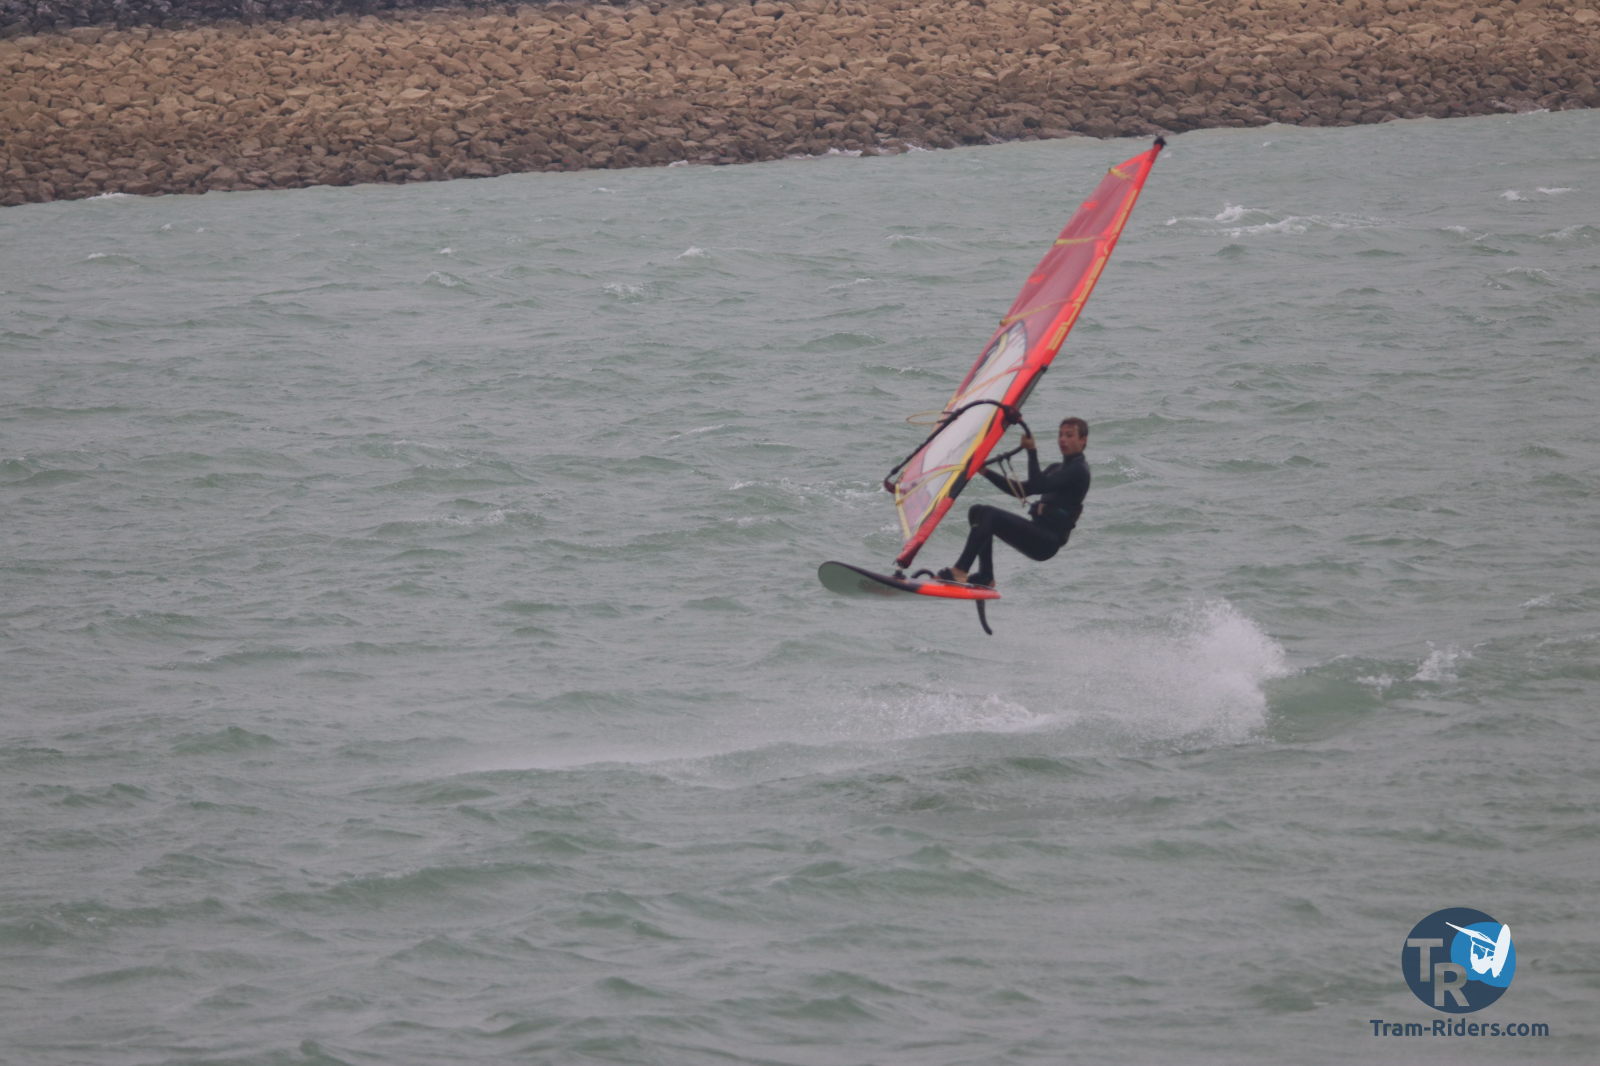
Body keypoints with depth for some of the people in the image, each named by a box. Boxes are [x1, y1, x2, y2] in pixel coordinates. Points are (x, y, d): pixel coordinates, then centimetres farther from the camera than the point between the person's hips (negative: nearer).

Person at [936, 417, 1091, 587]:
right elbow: (1022, 490, 24)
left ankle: (959, 571, -28)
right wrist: (986, 472, 17)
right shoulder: (1056, 468, 24)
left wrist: (1032, 451, -20)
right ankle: (985, 576, -3)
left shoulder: (1078, 470, -6)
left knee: (989, 515, -24)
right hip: (1036, 531, 10)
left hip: (1046, 542, -10)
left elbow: (1039, 485, -19)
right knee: (978, 511, 4)